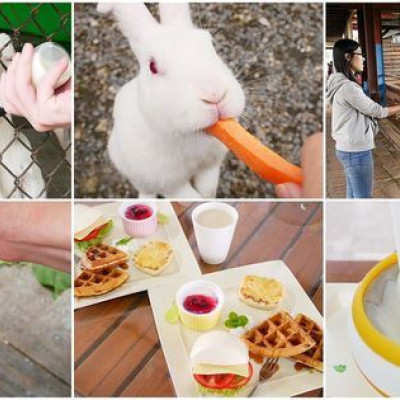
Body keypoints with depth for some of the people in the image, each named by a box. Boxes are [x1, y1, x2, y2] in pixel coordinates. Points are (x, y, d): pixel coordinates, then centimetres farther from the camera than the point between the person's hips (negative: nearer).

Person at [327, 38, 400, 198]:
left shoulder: (340, 83, 9)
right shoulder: (348, 87, -22)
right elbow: (376, 111, -13)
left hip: (348, 148, 10)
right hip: (356, 151, -10)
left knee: (353, 194, 20)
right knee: (363, 197, 2)